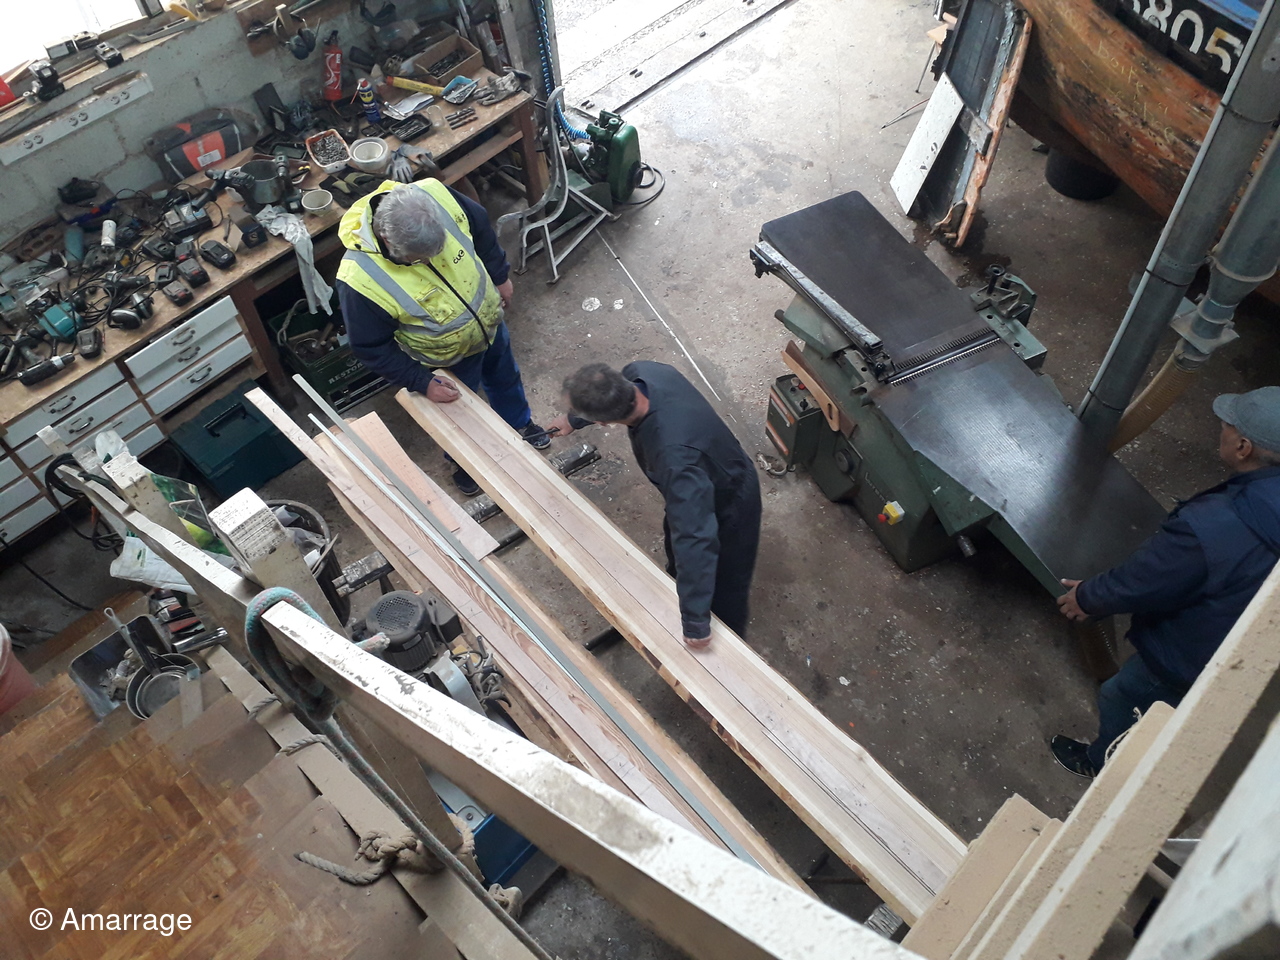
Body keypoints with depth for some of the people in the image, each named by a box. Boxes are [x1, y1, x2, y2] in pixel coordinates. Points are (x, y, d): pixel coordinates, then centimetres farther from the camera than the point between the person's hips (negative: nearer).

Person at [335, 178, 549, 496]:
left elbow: (479, 225, -9)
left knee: (505, 377, 32)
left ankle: (520, 422, 64)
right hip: (449, 359, -4)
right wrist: (422, 382, -24)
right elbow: (371, 348, -24)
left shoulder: (435, 195, -32)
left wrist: (500, 275, 0)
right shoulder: (359, 278, -41)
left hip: (489, 319, 4)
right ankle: (465, 462, 57)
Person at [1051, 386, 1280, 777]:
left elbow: (1137, 584, -25)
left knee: (1120, 697, 23)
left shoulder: (1207, 528, -42)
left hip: (1192, 662, -6)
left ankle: (1102, 763, 49)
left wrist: (1087, 598, -4)